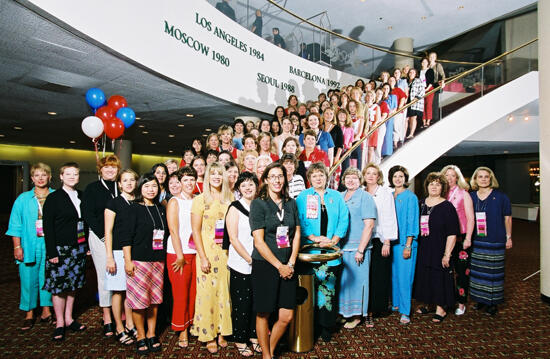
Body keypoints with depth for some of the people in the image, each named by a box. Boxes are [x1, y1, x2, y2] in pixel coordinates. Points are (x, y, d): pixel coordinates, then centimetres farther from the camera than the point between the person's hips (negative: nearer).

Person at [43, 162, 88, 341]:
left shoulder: (81, 196, 9)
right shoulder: (53, 198, -6)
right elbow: (48, 227, -9)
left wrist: (87, 245, 8)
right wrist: (52, 252, -14)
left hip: (78, 248, 5)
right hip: (60, 249, -5)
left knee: (73, 284, 13)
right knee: (59, 286, 2)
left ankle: (69, 319, 26)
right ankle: (59, 324, 16)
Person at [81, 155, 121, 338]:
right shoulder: (92, 188, 5)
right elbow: (88, 214, -2)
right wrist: (104, 236, -10)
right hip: (100, 238, -2)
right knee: (104, 275, 0)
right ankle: (107, 319, 9)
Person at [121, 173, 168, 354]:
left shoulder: (160, 209, 10)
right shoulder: (134, 209, -5)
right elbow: (126, 237, -8)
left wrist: (165, 258, 12)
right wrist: (128, 261, -12)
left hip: (158, 261, 5)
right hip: (139, 261, -5)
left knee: (154, 300, 11)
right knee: (139, 300, 2)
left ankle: (152, 335, 25)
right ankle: (141, 337, 20)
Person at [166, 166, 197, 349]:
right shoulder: (174, 202, -3)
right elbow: (173, 230, -8)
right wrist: (180, 256, -11)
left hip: (196, 252, 4)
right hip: (178, 253, -4)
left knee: (194, 291, 8)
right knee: (181, 293, 3)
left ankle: (193, 325, 26)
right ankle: (182, 330, 19)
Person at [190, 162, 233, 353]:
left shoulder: (230, 198, 7)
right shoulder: (200, 199, -3)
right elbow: (196, 231, -6)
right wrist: (203, 258, -11)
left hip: (227, 252, 3)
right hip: (207, 252, -3)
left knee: (225, 291, 10)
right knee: (207, 291, 3)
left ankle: (222, 332, 26)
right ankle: (209, 336, 20)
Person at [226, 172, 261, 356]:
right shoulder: (235, 208, -5)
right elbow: (233, 239, -9)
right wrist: (250, 259, -12)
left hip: (258, 264, 4)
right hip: (240, 265, -4)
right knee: (241, 305, 6)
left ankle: (254, 337, 31)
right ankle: (240, 341, 25)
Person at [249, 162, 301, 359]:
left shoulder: (291, 203, 8)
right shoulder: (258, 204, -7)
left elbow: (296, 234, 9)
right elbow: (259, 241, -11)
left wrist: (291, 263, -2)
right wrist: (279, 266, -10)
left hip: (287, 267, 4)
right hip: (265, 266, -4)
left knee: (286, 316, 7)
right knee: (263, 314, 8)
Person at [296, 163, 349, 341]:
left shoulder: (336, 196, 10)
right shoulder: (303, 197, 4)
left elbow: (343, 220, 5)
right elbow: (299, 221, -4)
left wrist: (333, 240, -7)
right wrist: (314, 237, -14)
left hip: (331, 252, 2)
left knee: (330, 288, 6)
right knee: (310, 290, 3)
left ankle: (327, 327, 21)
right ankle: (312, 326, 18)